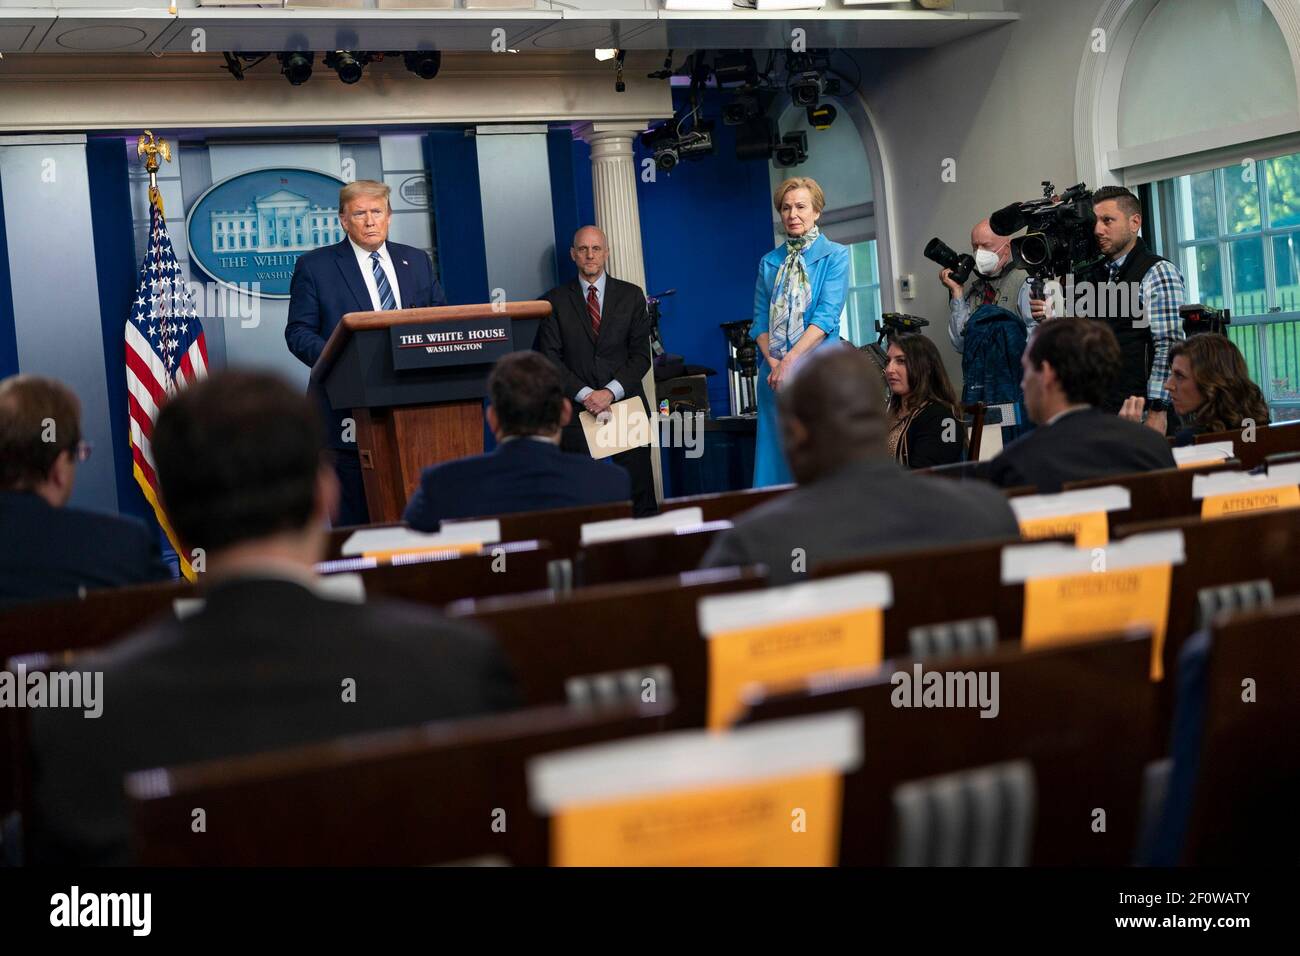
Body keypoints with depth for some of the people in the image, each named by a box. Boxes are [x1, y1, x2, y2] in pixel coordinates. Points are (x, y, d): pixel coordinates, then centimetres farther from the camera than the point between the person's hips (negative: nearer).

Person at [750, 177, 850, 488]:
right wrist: (773, 363, -8)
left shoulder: (834, 255, 2)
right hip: (776, 373, 4)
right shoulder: (769, 263, 14)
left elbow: (827, 316, -9)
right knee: (778, 459, 3)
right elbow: (760, 320, 9)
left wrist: (790, 361, -16)